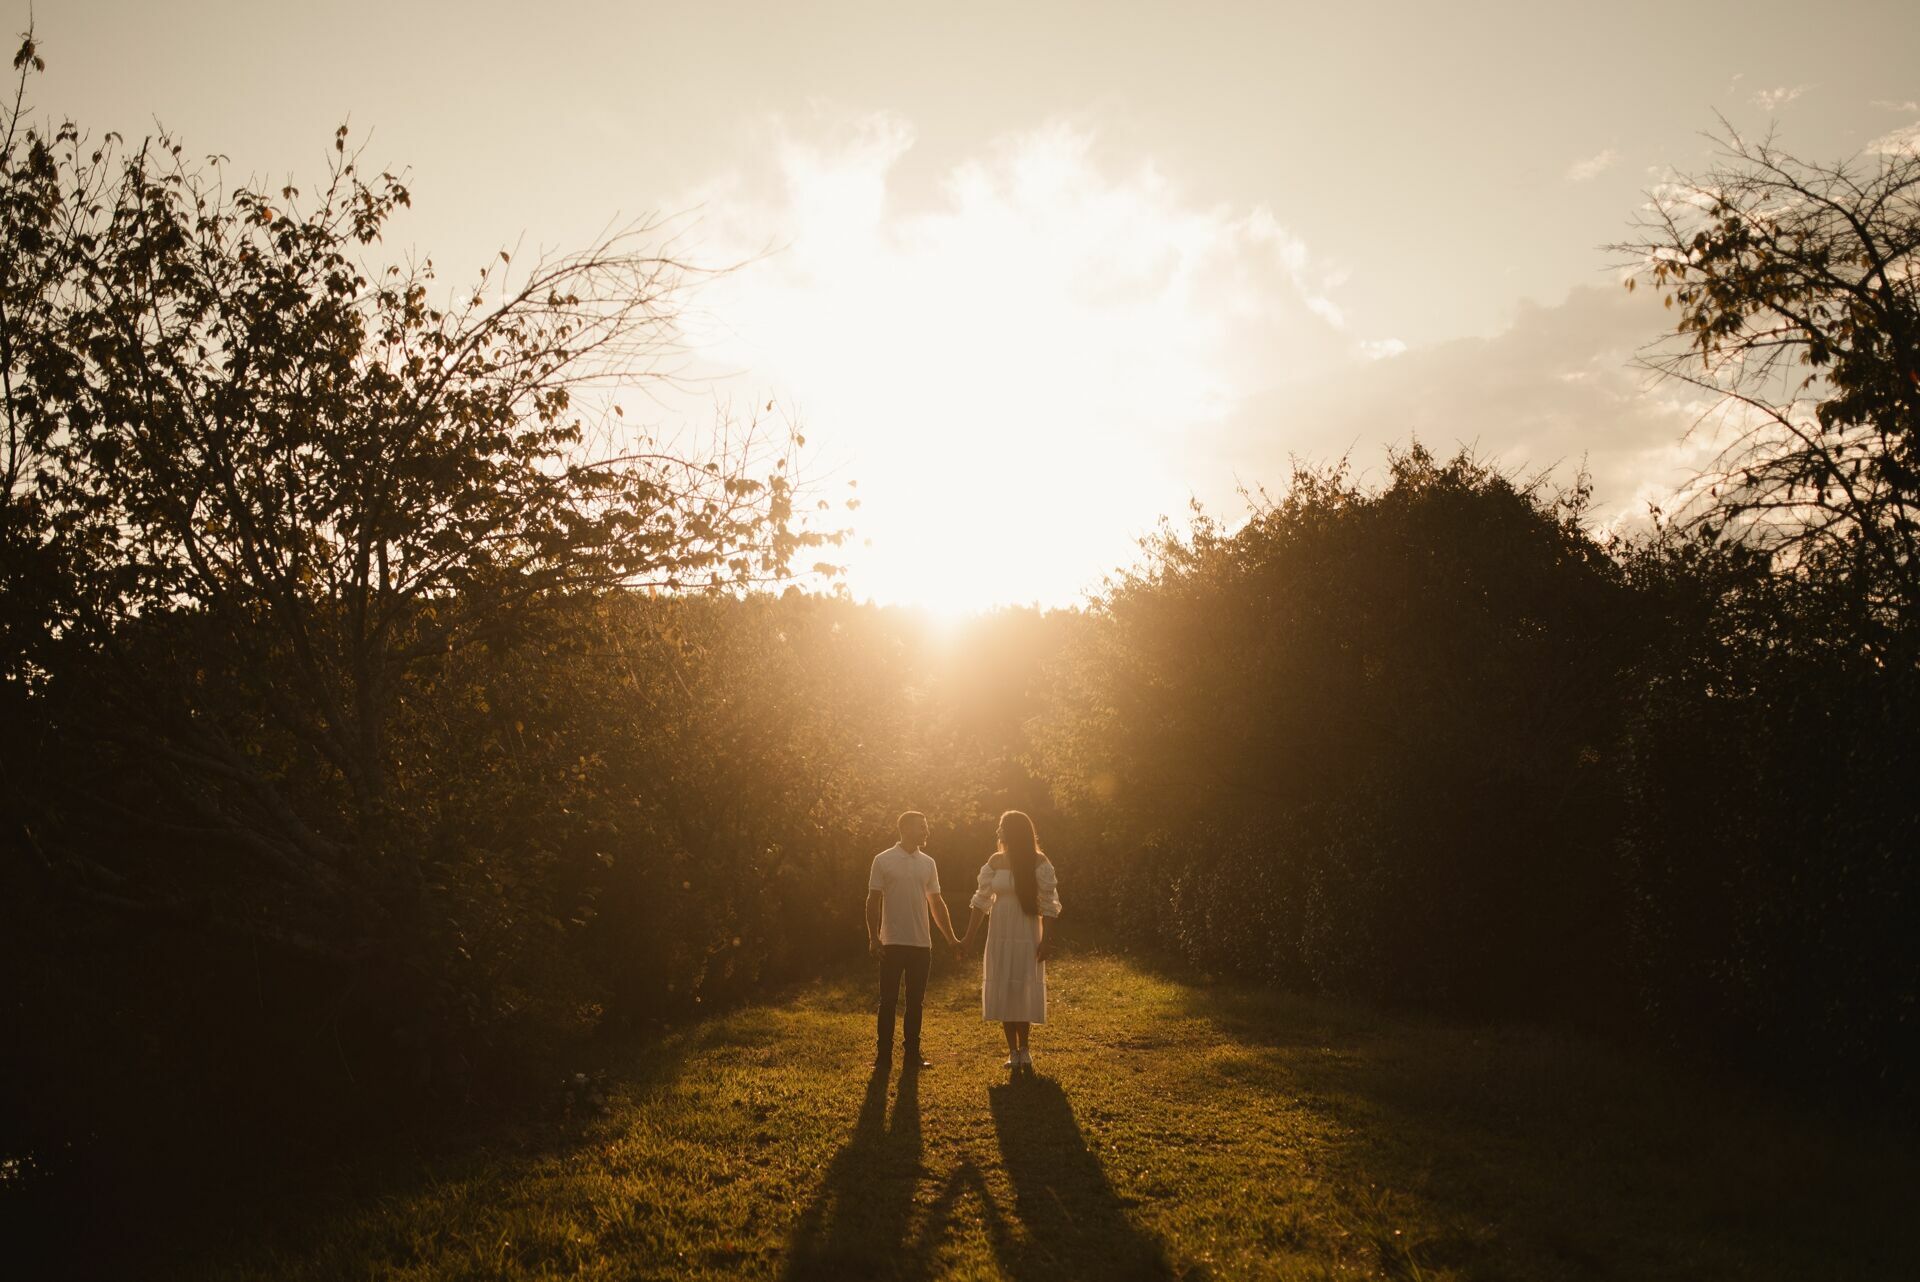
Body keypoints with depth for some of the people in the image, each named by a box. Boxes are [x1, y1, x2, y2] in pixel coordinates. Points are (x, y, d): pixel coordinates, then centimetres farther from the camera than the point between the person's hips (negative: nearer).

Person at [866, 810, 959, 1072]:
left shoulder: (928, 863, 9)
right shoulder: (883, 860, -3)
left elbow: (936, 902, 15)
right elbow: (873, 901, -3)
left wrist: (951, 938, 13)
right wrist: (873, 937, -10)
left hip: (921, 943, 4)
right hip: (893, 942, -4)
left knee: (915, 1002, 8)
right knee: (889, 1001, 1)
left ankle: (911, 1056, 16)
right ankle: (884, 1057, 8)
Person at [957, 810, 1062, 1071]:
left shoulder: (1038, 861, -7)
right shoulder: (996, 861, 5)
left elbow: (1047, 903, -9)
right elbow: (982, 900, 8)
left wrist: (1047, 939, -14)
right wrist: (969, 937, 7)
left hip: (1026, 936, -4)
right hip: (1000, 935, 4)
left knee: (1023, 990, -3)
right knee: (1003, 992, 4)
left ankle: (1023, 1049, 10)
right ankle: (1014, 1052, 12)